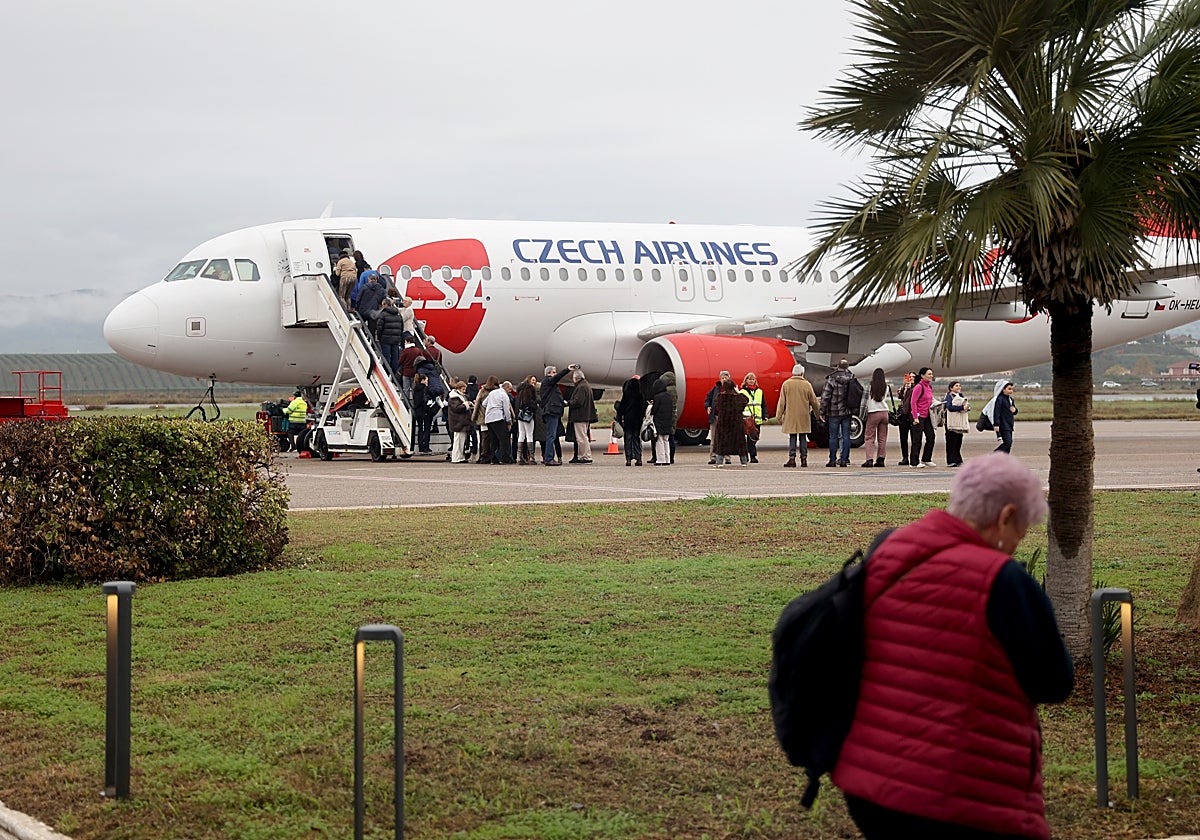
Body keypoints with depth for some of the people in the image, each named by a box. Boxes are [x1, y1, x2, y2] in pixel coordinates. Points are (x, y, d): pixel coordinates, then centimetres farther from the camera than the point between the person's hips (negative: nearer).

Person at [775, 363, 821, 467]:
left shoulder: (786, 384, -2)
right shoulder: (807, 385, -2)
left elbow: (782, 402, 0)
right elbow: (814, 401, 5)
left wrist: (779, 416, 5)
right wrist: (818, 411, 22)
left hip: (790, 416, 0)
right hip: (804, 416, 0)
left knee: (792, 438, 3)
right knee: (803, 437, 7)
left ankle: (792, 458, -5)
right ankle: (804, 459, 6)